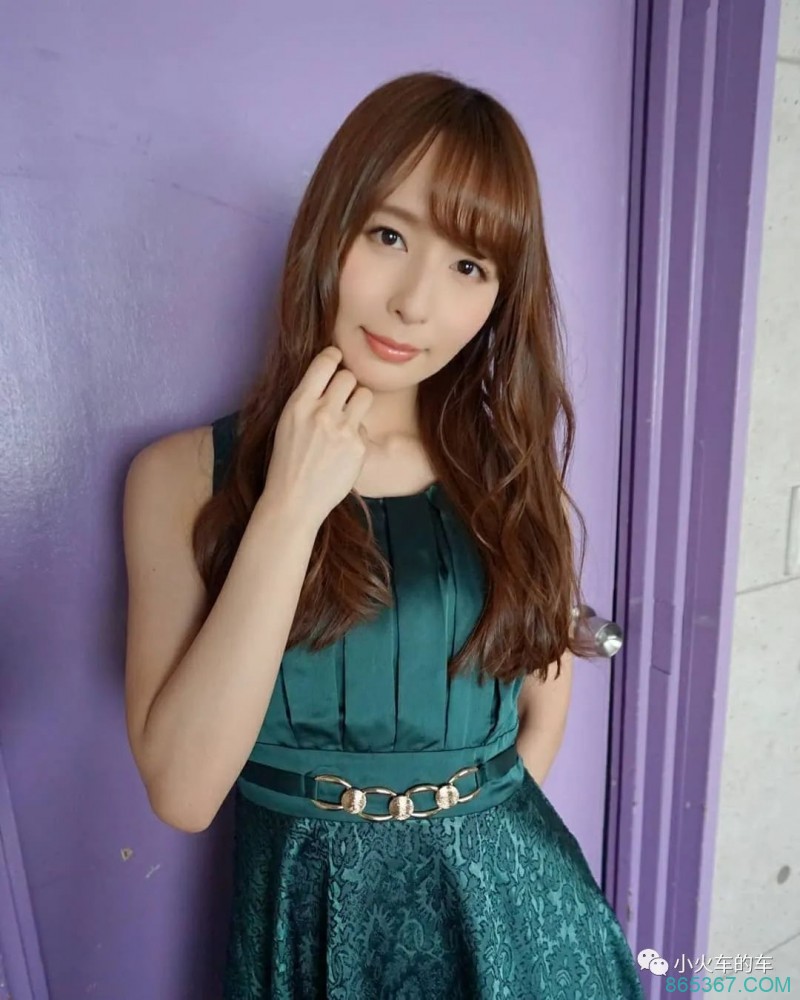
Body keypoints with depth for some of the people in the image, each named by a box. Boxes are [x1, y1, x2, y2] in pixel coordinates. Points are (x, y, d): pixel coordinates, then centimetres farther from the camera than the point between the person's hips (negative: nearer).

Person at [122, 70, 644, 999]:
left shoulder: (512, 471, -5)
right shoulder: (183, 474, -13)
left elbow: (542, 710, 6)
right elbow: (182, 792, -20)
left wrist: (479, 829, -4)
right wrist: (290, 508, -25)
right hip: (308, 912, -1)